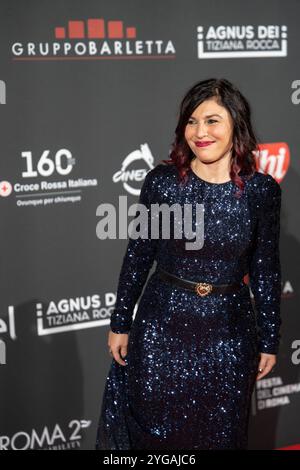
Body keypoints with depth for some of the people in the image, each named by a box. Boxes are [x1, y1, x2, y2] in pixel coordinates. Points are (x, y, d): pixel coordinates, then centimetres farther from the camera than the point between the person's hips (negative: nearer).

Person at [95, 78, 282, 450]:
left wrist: (269, 340, 4)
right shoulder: (161, 181, -8)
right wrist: (120, 323, 4)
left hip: (229, 328, 0)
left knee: (220, 431, 13)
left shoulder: (262, 190, -7)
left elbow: (266, 270, 0)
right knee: (155, 427, 10)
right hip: (163, 323, 0)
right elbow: (137, 255, 1)